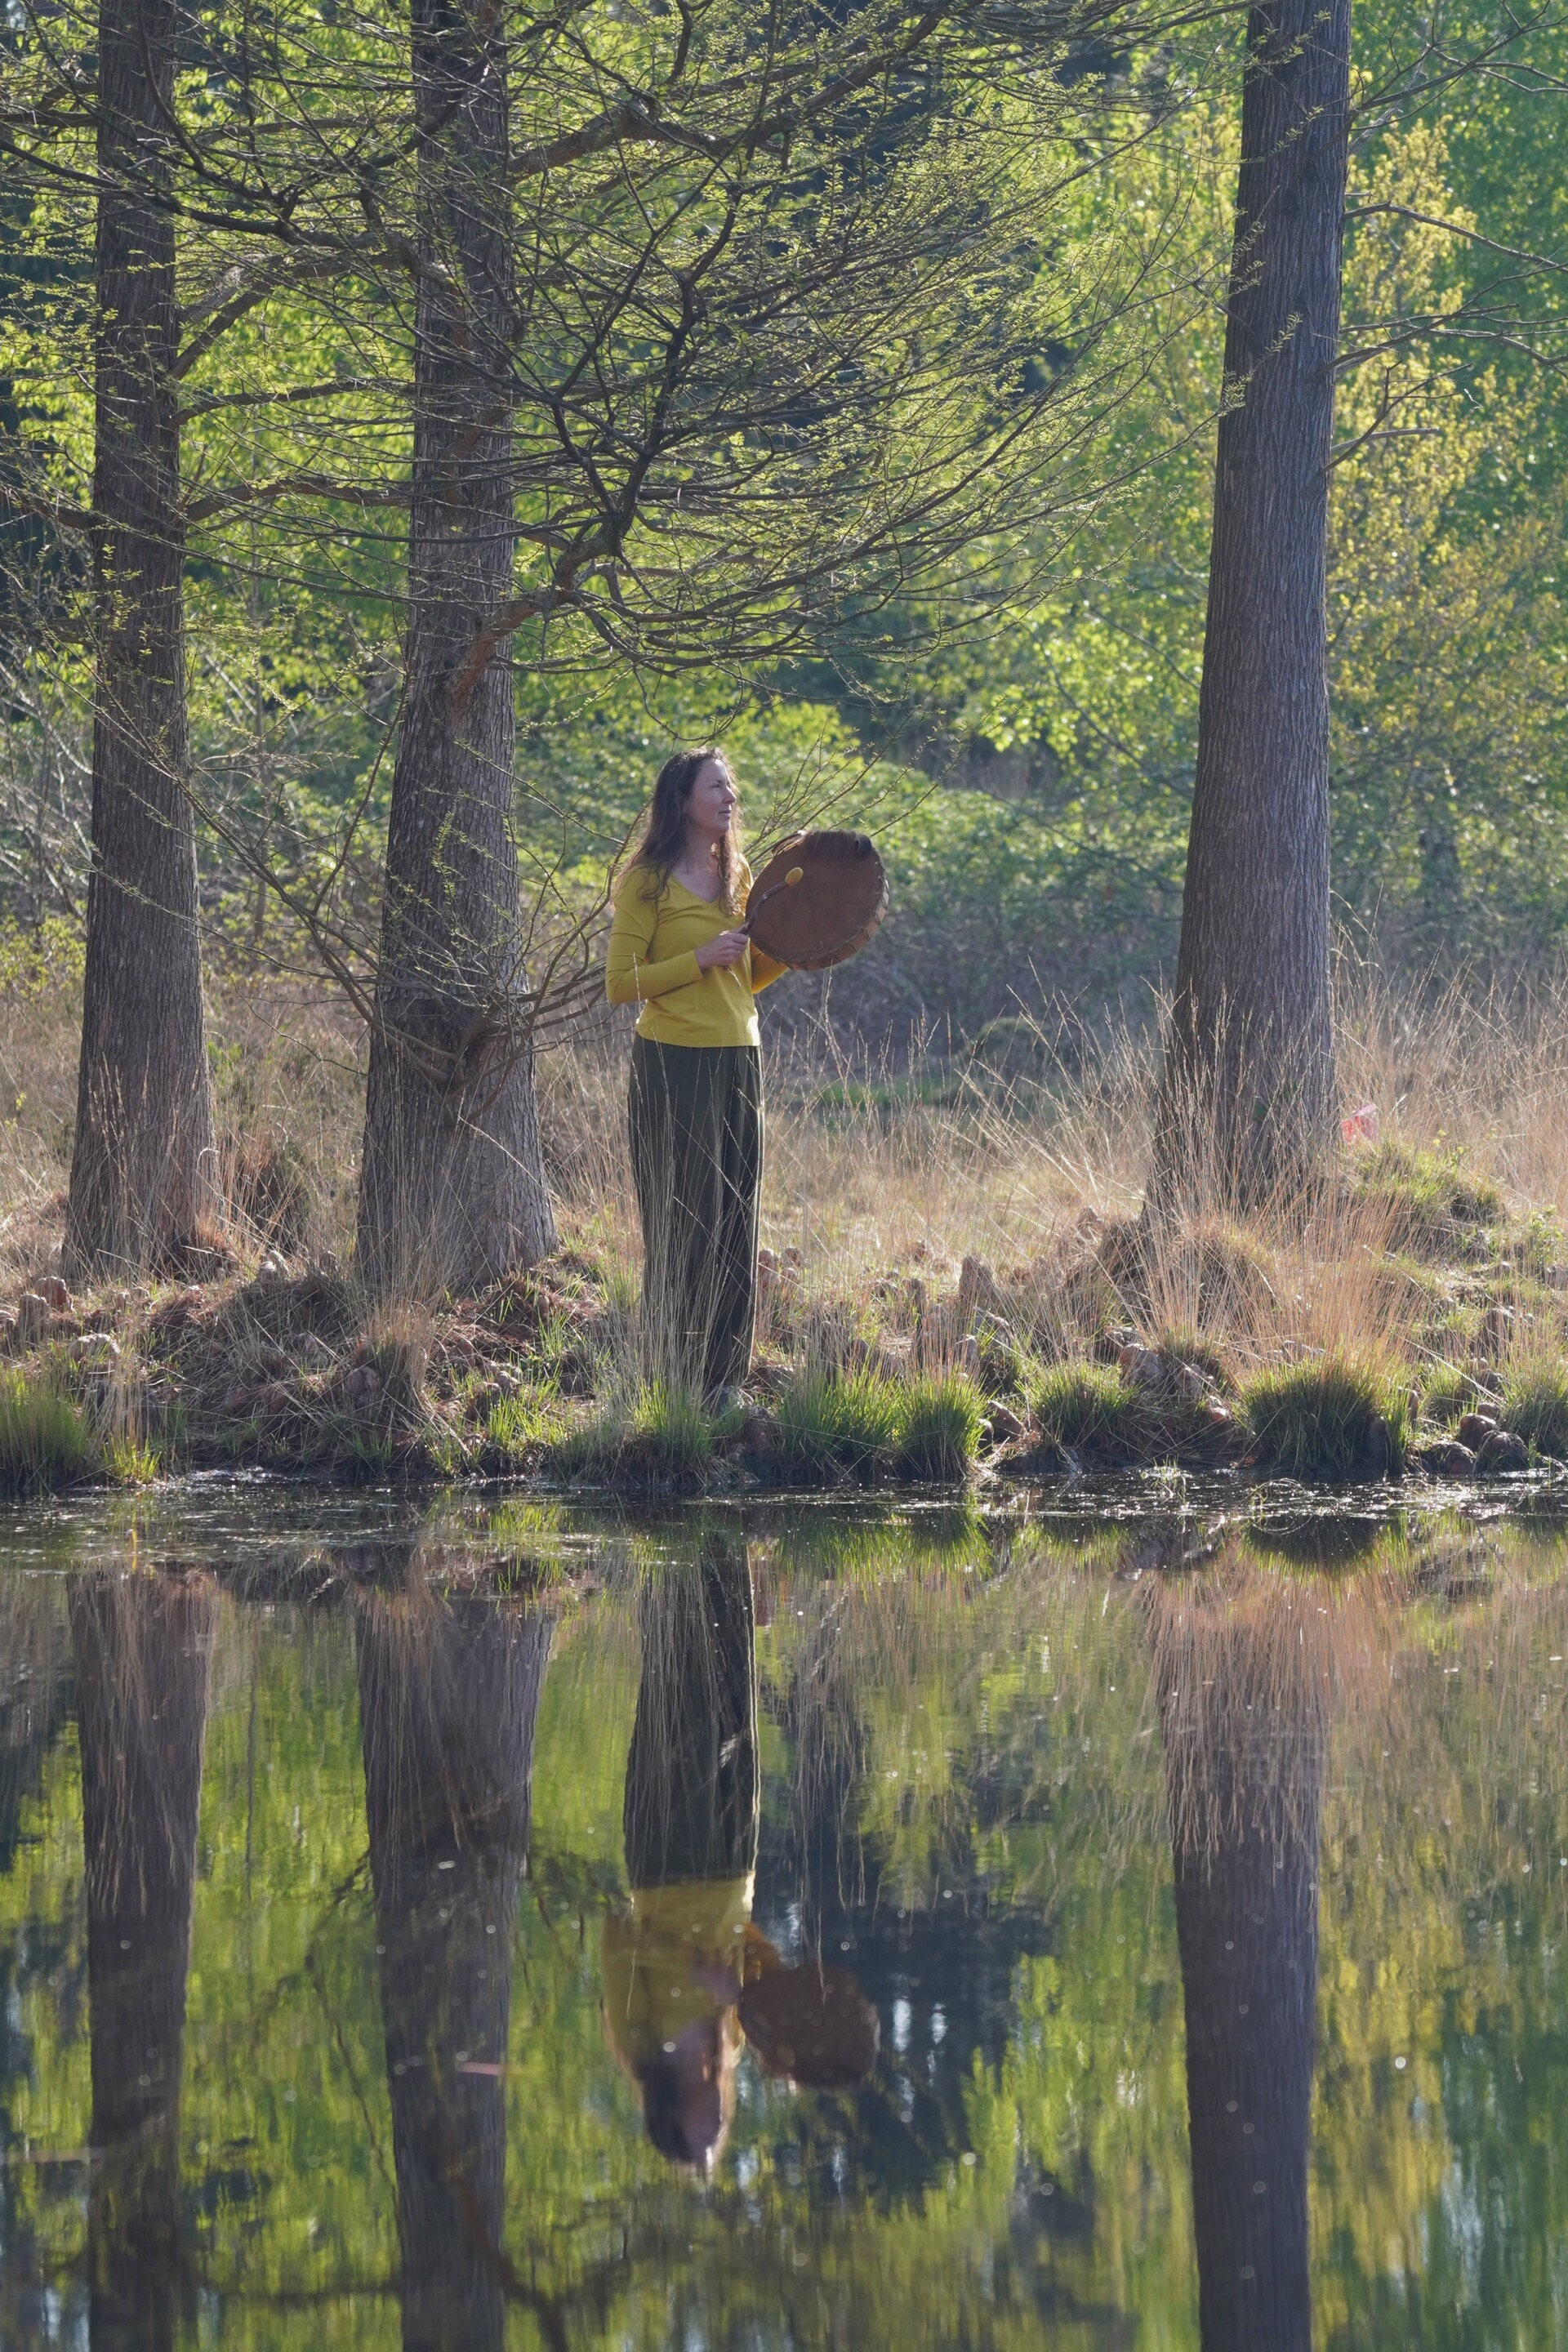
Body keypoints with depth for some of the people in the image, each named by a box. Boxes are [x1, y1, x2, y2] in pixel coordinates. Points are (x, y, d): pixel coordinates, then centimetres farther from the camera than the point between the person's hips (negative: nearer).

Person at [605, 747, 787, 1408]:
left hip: (737, 1061, 6)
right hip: (673, 1063, -6)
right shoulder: (649, 882, -6)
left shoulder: (736, 877, 14)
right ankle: (676, 1383, 0)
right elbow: (621, 984, -9)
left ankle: (725, 1379, 13)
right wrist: (700, 959, -16)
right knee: (683, 1224, -5)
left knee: (735, 1227, 7)